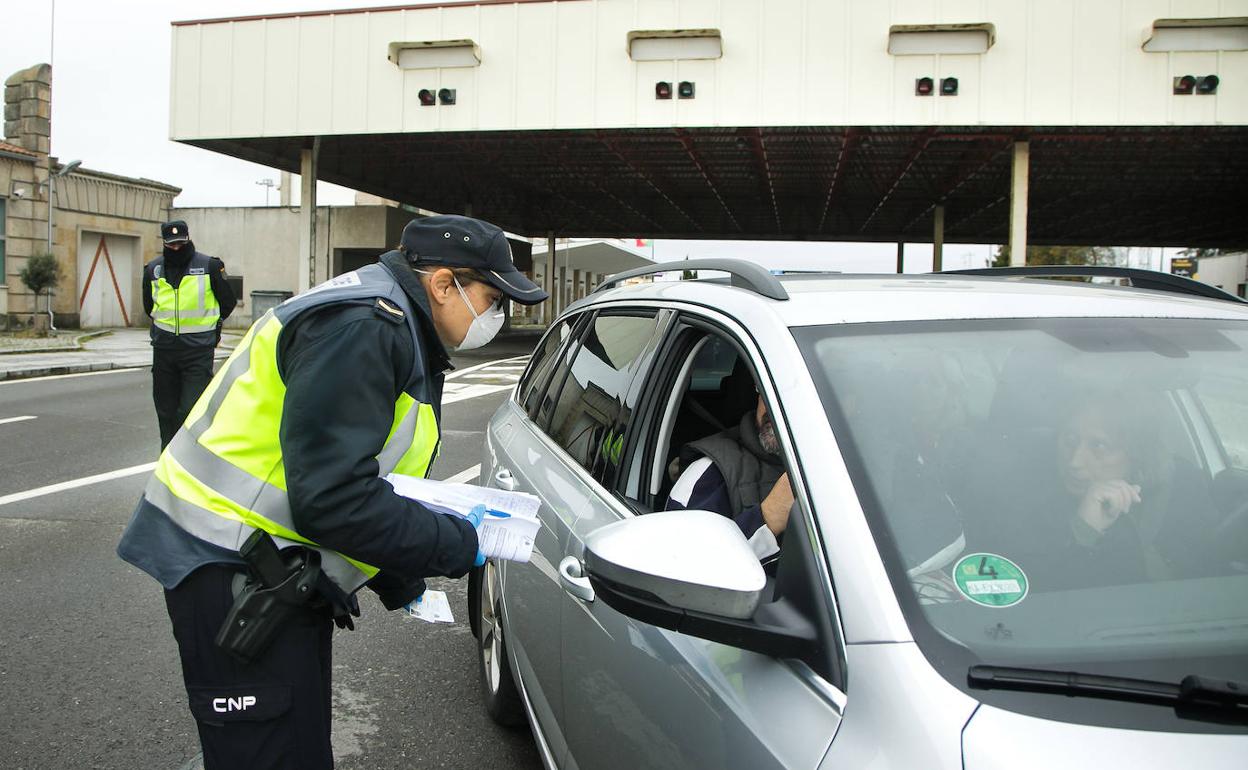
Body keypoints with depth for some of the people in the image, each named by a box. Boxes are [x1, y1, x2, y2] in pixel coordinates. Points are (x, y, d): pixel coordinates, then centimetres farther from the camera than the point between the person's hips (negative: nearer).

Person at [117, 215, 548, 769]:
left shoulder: (389, 329, 12)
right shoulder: (361, 329, -23)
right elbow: (334, 502, -29)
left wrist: (400, 585, 15)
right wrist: (459, 545, -19)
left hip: (279, 571, 10)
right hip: (230, 569, -10)